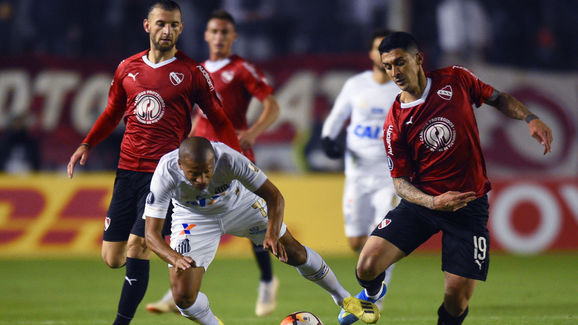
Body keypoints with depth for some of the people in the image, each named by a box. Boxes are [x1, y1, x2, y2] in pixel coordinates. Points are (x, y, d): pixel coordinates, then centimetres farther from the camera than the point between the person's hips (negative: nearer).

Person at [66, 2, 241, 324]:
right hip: (128, 170, 5)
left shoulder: (192, 73, -2)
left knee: (136, 246, -17)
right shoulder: (128, 68, 10)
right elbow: (113, 113, 24)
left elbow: (220, 120, 3)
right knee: (112, 258, 3)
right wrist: (87, 145, 12)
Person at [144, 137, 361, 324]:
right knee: (183, 298, -13)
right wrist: (175, 258, -57)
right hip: (194, 219, -1)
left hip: (239, 205, 1)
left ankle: (342, 297, 37)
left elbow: (274, 197, -28)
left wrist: (272, 235, -46)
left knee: (293, 253, 9)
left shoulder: (228, 159, -38)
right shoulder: (165, 174, -38)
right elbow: (152, 234, -36)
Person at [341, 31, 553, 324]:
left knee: (457, 300, -9)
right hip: (422, 200, 0)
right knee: (368, 266, -16)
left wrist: (530, 119, -5)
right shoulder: (395, 123, -6)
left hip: (469, 204, 0)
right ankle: (371, 294, 21)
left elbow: (498, 99, 12)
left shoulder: (456, 80, -4)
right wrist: (433, 202, -22)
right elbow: (400, 181, -3)